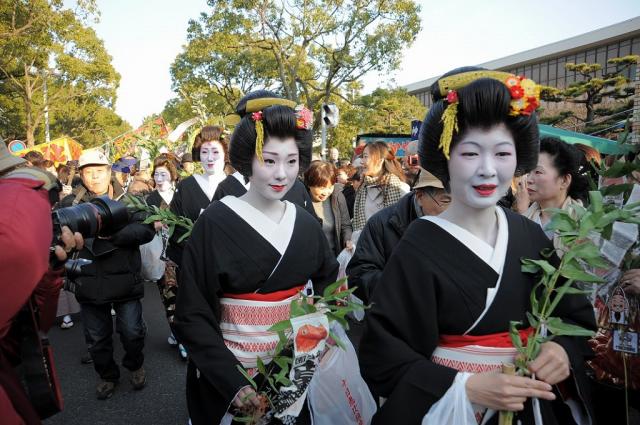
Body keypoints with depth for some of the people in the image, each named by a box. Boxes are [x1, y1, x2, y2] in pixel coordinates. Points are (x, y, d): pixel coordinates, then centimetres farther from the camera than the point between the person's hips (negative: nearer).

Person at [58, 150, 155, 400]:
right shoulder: (70, 203, 2)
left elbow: (147, 230, -13)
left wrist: (111, 231, -23)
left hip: (125, 281, -1)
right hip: (90, 283, 2)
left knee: (132, 332, 10)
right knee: (97, 338, 16)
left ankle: (135, 366, 39)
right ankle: (107, 375, 40)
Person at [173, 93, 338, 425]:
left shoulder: (306, 224, -3)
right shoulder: (216, 223, -16)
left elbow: (328, 281, 12)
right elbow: (193, 316, -14)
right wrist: (231, 381, -22)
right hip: (230, 372, -4)